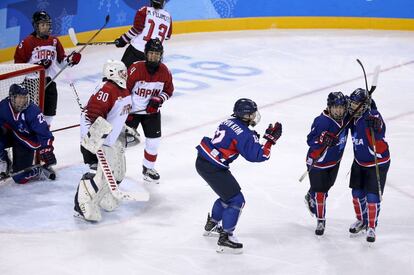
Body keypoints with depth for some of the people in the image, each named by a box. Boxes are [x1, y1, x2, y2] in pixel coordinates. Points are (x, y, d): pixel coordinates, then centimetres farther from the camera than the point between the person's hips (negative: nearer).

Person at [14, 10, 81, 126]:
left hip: (49, 81, 6)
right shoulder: (27, 42, -11)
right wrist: (37, 65, -21)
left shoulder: (54, 41, 6)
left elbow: (61, 59, 15)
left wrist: (70, 59, -6)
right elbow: (18, 64, -11)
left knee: (49, 112, 12)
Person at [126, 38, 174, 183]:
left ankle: (148, 168, 28)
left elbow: (168, 91, 4)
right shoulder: (135, 69, -23)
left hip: (152, 111, 4)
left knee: (154, 141, 7)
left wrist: (158, 100, -15)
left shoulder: (165, 72, -10)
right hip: (132, 110, -4)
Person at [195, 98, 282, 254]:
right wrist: (271, 139, -10)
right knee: (236, 200, -3)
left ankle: (212, 225, 44)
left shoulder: (229, 122, 10)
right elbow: (257, 156, -17)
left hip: (202, 160, 9)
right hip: (212, 169, -9)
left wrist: (252, 138, 12)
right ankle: (225, 239, -2)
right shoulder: (244, 134, -17)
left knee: (228, 194, 27)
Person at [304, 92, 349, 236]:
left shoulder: (345, 117, -12)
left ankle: (310, 198, 57)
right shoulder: (322, 121, -33)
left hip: (335, 161, 7)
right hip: (318, 161, -7)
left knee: (326, 186, 26)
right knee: (319, 192, 0)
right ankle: (320, 221, 18)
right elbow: (310, 140, -30)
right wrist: (323, 140, -49)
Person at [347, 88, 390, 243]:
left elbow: (379, 136, -44)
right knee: (357, 194, 13)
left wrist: (376, 127, -63)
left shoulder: (372, 116, -28)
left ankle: (371, 227, 12)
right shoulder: (354, 117, -5)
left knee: (372, 197, -5)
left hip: (378, 163, -7)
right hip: (359, 162, 7)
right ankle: (361, 220, 36)